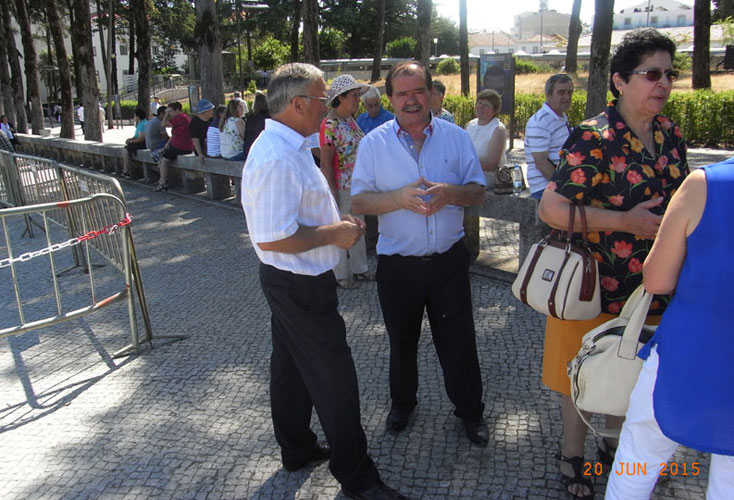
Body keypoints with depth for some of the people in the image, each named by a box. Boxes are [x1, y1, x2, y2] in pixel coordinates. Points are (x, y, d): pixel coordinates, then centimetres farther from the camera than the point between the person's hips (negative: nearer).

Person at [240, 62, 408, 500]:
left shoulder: (286, 147, 9)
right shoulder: (278, 159, -26)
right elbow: (273, 237, -31)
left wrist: (335, 223, 7)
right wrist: (333, 233, -19)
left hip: (291, 282, 11)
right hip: (302, 286, -11)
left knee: (291, 367, 22)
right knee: (335, 381, 2)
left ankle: (297, 449, 42)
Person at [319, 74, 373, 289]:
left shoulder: (350, 120, 7)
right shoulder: (329, 126, -19)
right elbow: (325, 164, -19)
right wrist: (333, 194, -19)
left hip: (357, 184, 9)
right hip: (341, 187, -9)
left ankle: (359, 268, 35)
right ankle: (340, 275, 22)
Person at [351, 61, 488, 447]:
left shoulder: (456, 137, 1)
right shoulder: (374, 143, -2)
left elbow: (478, 192, 1)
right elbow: (357, 201, -6)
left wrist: (451, 193, -21)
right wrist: (400, 198, -23)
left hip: (448, 260, 0)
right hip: (397, 265, 0)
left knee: (459, 342, 10)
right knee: (401, 342, 18)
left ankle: (470, 411, 33)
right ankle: (402, 402, 43)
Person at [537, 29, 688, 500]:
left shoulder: (669, 134, 4)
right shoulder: (594, 139, -18)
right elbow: (551, 208, -24)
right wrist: (625, 221, -25)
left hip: (653, 286, 7)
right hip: (597, 286, -6)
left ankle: (615, 444, 45)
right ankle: (573, 455, 33)